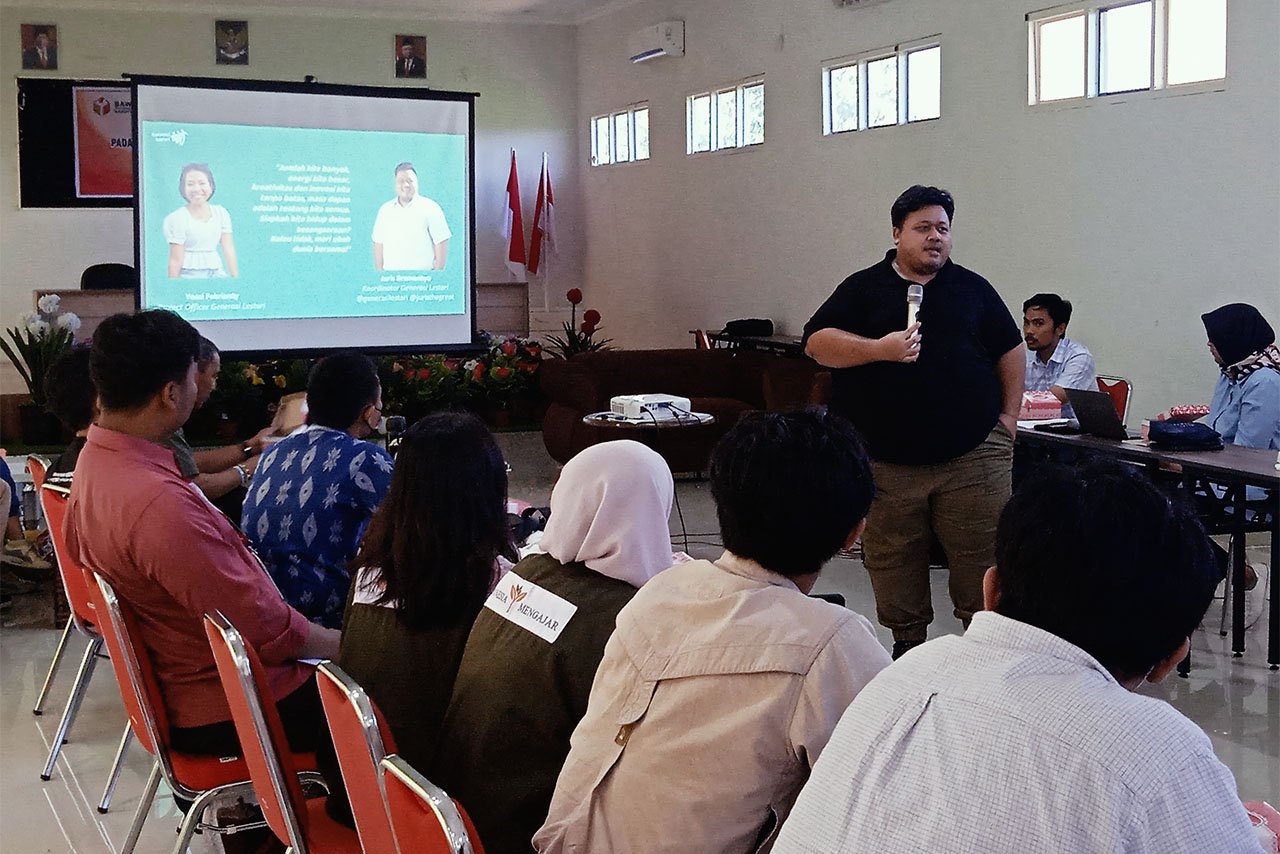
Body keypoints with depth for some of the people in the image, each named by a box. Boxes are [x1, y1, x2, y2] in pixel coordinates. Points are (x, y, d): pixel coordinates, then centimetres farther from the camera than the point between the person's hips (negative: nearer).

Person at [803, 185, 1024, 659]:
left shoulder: (972, 288, 13)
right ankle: (907, 650, 22)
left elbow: (1010, 350, 19)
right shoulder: (863, 289, 7)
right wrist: (881, 349, -17)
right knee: (892, 567, 7)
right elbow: (817, 342, -4)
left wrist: (1009, 415, 9)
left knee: (983, 567, -1)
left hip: (972, 456, 1)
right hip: (887, 461, 0)